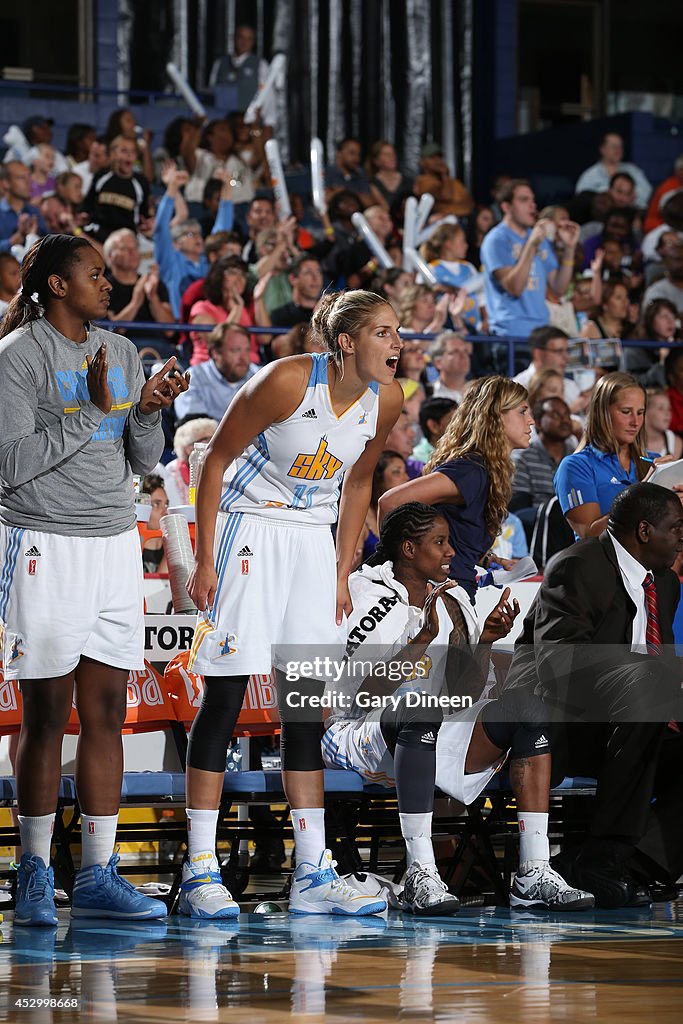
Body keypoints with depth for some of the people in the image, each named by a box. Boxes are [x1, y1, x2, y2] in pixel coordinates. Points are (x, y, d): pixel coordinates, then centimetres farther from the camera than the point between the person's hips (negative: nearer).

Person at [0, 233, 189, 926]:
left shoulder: (119, 353, 13)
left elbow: (143, 461, 16)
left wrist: (148, 411, -4)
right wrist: (96, 411, -17)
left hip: (115, 544, 6)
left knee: (106, 713, 4)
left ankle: (97, 876, 7)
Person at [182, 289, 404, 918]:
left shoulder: (386, 399, -4)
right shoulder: (287, 381, -20)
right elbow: (217, 458, -11)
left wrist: (343, 574, 10)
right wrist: (204, 560, -13)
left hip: (313, 540, 6)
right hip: (248, 529, -5)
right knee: (225, 696, -7)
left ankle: (313, 876, 7)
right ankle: (200, 871, -4)